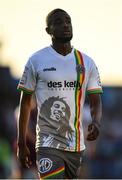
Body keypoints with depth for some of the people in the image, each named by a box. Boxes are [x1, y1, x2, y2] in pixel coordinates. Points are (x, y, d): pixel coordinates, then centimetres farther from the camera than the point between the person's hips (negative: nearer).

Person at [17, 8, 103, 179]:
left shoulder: (86, 62, 7)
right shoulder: (36, 61, -1)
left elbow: (96, 101, 8)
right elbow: (25, 101, 4)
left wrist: (96, 122, -15)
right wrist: (21, 144, 3)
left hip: (76, 145, 4)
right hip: (48, 144, -4)